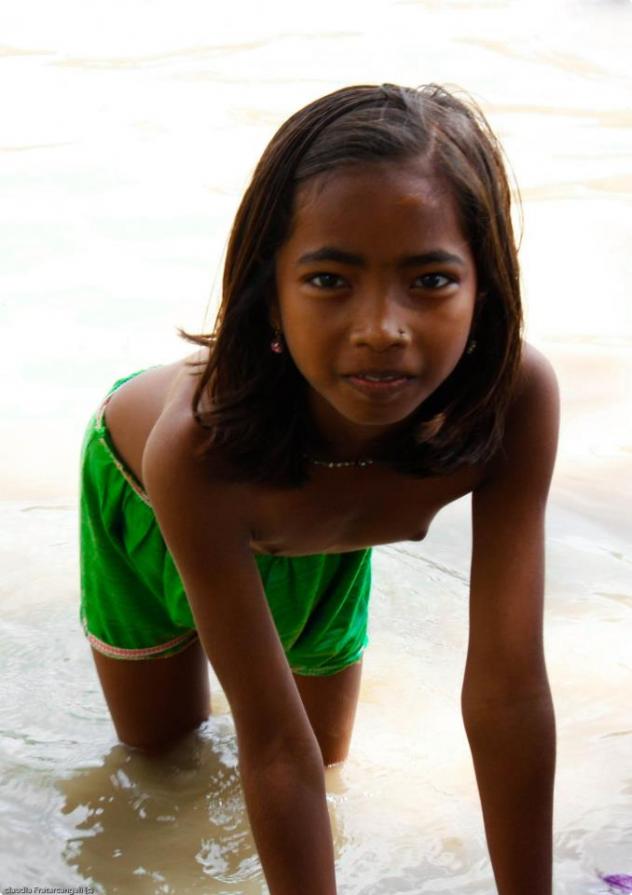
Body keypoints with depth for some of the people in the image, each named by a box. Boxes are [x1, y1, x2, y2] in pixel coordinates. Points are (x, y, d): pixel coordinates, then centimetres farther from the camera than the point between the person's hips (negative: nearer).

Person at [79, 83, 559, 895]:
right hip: (145, 496, -2)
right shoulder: (195, 446, -48)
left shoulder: (517, 399, -42)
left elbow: (507, 690, -35)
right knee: (158, 741, 20)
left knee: (331, 755, 21)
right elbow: (275, 749, -41)